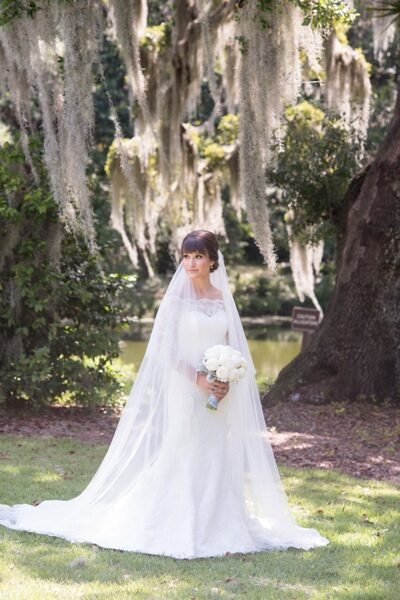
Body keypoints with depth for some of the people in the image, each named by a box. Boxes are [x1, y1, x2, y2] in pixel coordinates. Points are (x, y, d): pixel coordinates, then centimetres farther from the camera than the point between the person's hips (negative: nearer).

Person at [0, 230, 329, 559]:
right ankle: (181, 531, 2)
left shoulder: (224, 299, 8)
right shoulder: (177, 297, -4)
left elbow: (234, 347, 10)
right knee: (183, 455, -3)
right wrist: (198, 378, -18)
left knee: (216, 457, 5)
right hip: (185, 389, -4)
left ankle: (215, 528, 10)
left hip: (218, 392, 4)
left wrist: (227, 381, -8)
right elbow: (166, 348, -8)